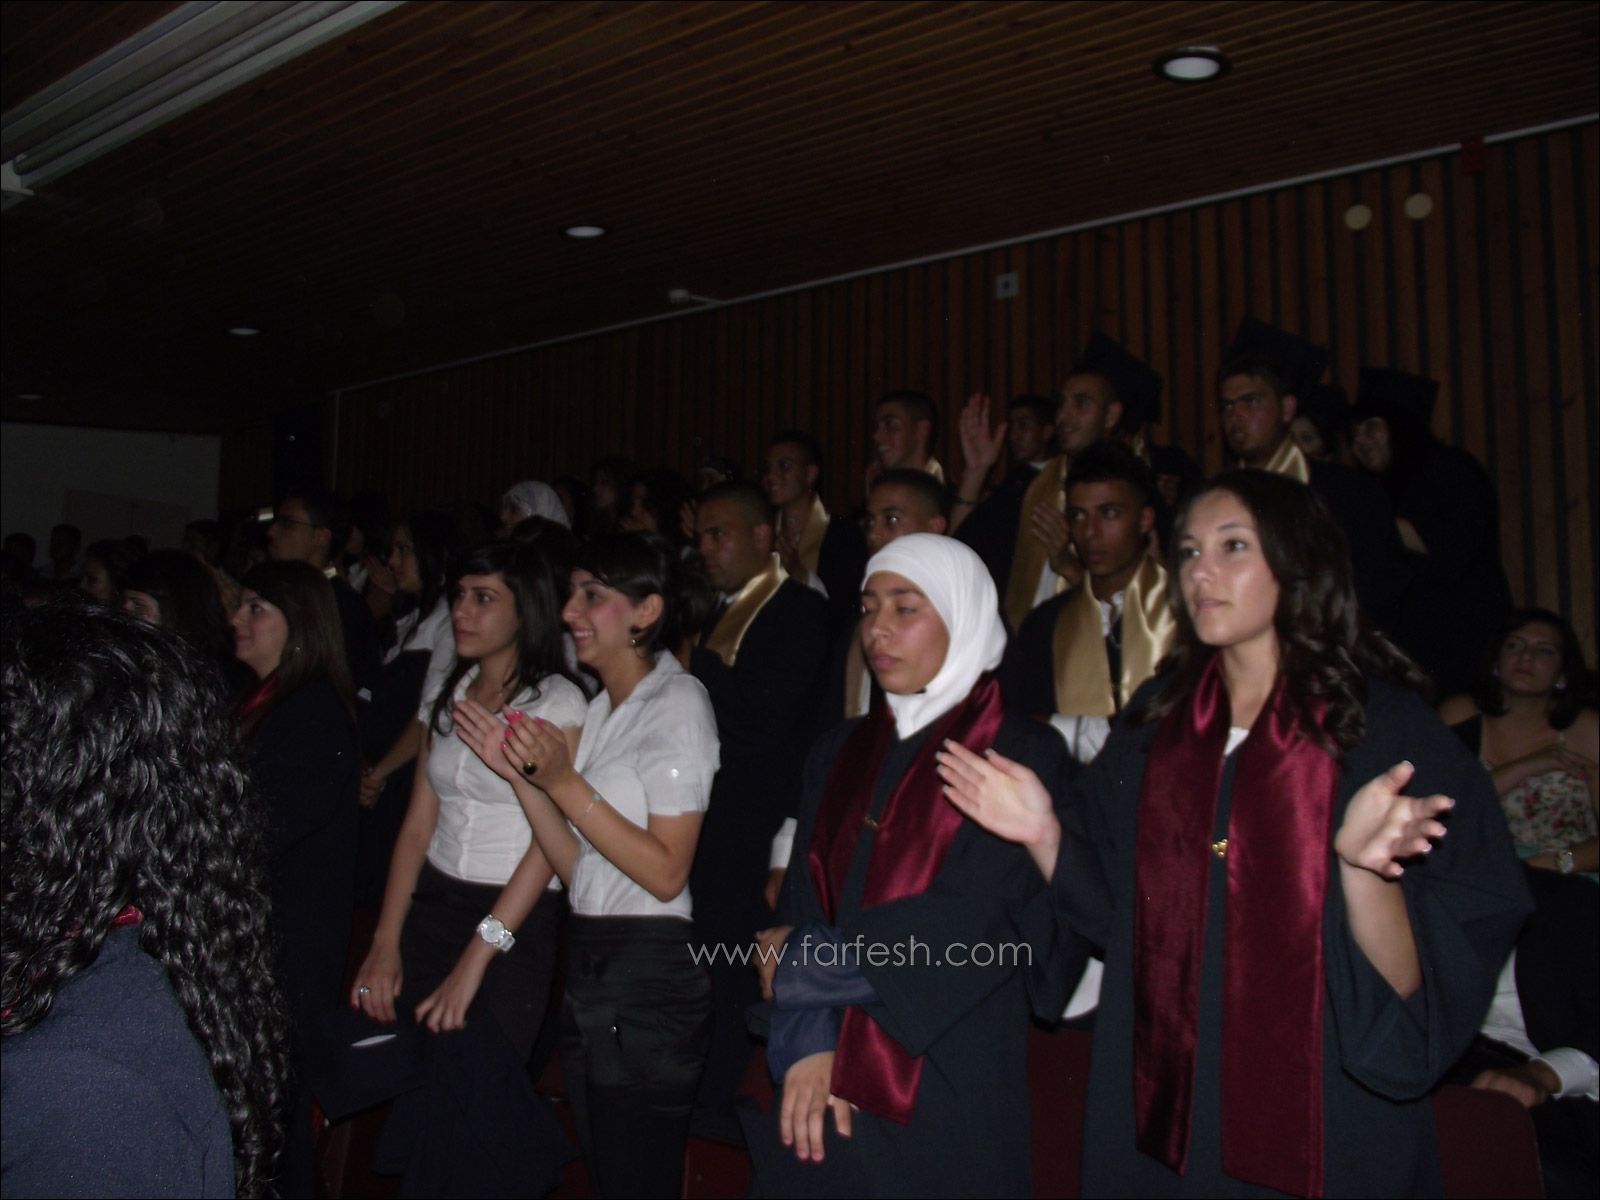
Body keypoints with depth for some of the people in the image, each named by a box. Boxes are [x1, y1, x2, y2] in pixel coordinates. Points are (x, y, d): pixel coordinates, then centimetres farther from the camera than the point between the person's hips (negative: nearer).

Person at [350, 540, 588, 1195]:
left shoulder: (557, 701, -8)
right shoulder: (448, 697, 10)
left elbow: (550, 839, -15)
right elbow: (419, 825, 8)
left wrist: (477, 957, -18)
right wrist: (386, 942, -1)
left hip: (515, 924, -5)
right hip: (430, 908, 5)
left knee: (471, 1104, -3)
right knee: (411, 1096, 3)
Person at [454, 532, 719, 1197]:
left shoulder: (677, 701, -10)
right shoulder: (601, 707, 14)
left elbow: (666, 873, -17)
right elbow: (578, 867, 9)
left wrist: (563, 781, -19)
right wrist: (520, 773, 0)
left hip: (649, 975, -8)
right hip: (588, 966, 8)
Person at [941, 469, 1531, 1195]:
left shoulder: (1387, 728, -11)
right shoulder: (1158, 719, 2)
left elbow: (1412, 986, -17)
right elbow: (1110, 915, 5)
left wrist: (1358, 862, -34)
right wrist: (1043, 833, -11)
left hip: (1325, 1129, -3)